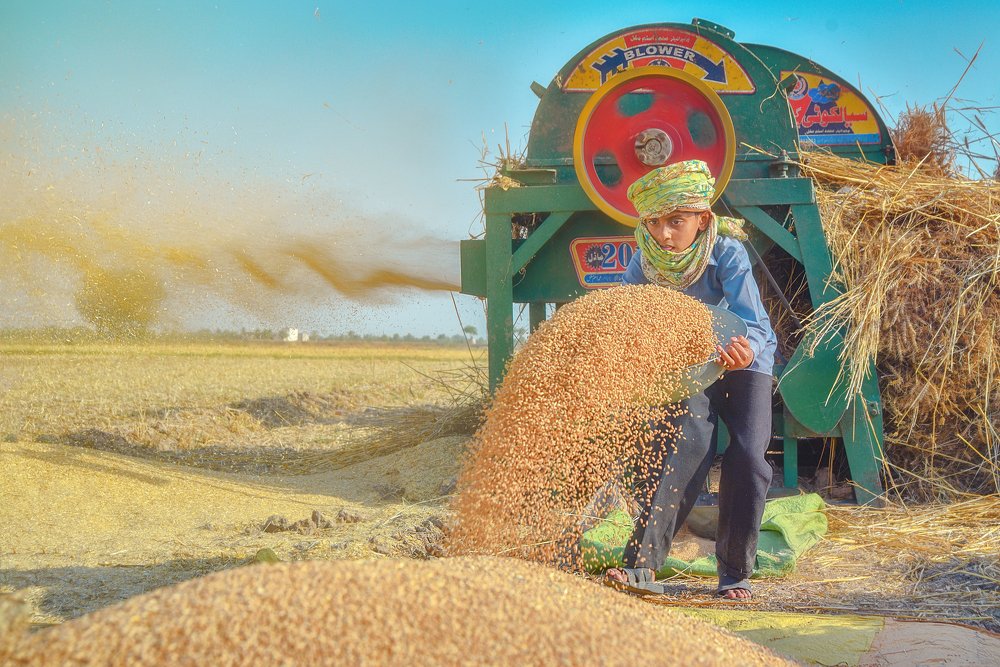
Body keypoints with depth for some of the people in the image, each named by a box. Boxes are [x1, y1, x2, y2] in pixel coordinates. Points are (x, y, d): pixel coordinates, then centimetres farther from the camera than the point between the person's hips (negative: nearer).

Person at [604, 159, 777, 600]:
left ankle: (735, 573, 0)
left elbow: (754, 322, -36)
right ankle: (642, 565, -26)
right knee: (688, 446, -22)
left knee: (747, 457, -17)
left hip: (744, 364, -1)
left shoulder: (726, 254, -28)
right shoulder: (644, 263, -18)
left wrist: (746, 350, -58)